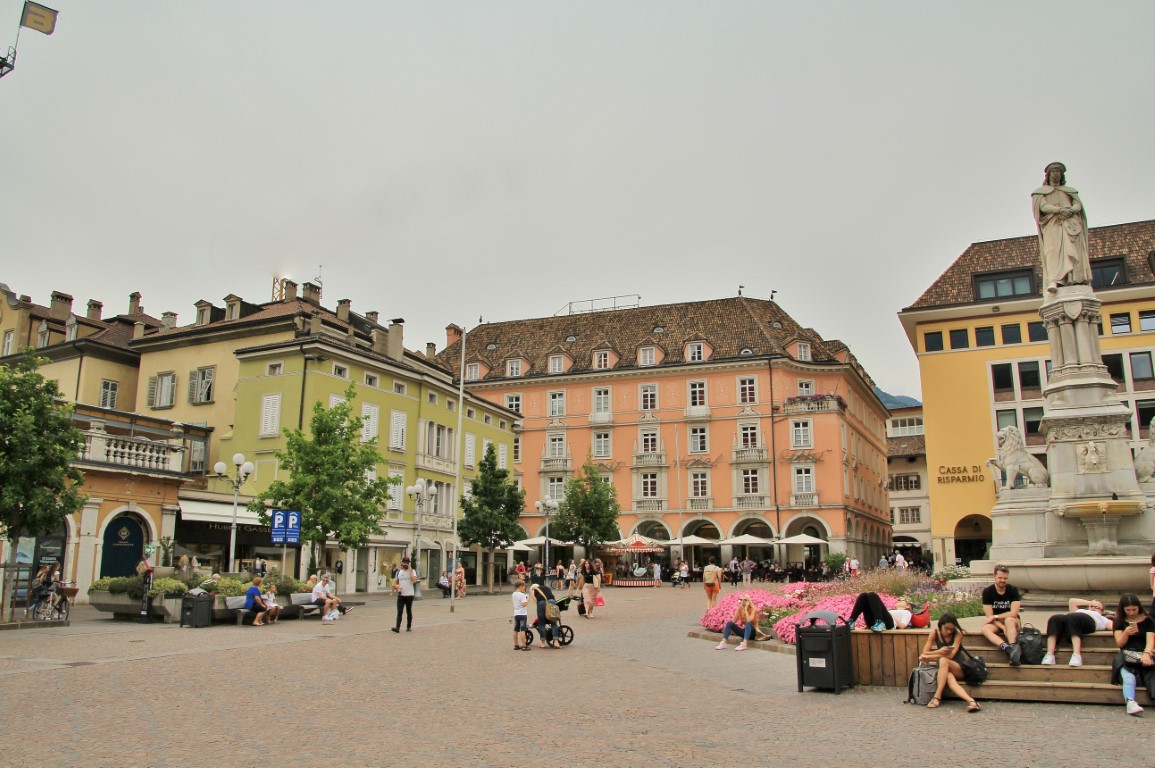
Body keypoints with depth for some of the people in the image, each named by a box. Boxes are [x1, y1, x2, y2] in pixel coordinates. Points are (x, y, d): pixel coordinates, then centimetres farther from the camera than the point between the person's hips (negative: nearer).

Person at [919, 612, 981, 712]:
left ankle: (937, 697, -36)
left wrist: (930, 656, -22)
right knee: (948, 677, -37)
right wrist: (939, 652, -26)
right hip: (944, 669, 2)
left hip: (959, 669, -2)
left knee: (943, 660, -37)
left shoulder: (957, 634, -11)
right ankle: (971, 701, -53)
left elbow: (951, 655, -20)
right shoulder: (934, 634, -3)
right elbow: (924, 653, -6)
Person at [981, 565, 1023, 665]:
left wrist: (995, 617, -16)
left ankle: (1012, 647, -56)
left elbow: (1014, 613, -14)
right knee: (985, 629, -33)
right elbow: (989, 616, -10)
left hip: (1012, 621, -1)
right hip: (995, 624, 1)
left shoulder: (1013, 590, -7)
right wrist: (1003, 628, -24)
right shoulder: (987, 592, -7)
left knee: (1009, 620, -36)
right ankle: (1007, 648, -57)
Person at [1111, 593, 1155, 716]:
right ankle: (1130, 702, -58)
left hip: (1144, 654, 2)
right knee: (1129, 678, -34)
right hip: (1126, 656, -2)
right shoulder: (1119, 622, 16)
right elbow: (1120, 643, 8)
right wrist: (1126, 633, -15)